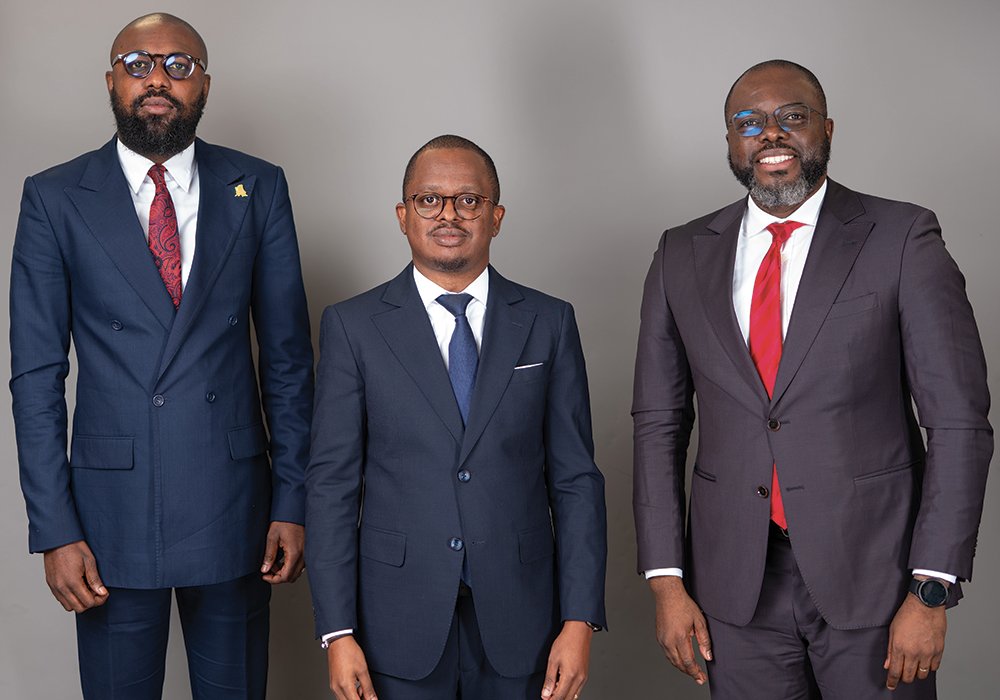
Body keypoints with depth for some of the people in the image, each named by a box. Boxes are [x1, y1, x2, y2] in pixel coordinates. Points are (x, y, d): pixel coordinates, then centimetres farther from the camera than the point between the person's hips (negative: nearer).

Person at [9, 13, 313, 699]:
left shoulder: (258, 189, 3)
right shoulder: (55, 198, 0)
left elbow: (288, 355, 4)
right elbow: (37, 376, -1)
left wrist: (292, 500, 1)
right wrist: (54, 531, -6)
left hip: (233, 509, 1)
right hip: (113, 508, -1)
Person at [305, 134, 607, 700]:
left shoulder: (549, 323, 3)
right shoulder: (354, 326, 0)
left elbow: (575, 478, 2)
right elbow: (332, 483, -2)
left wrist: (580, 620, -5)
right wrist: (338, 632, -7)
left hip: (518, 621, 1)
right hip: (400, 625, -1)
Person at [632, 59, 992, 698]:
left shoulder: (902, 238, -5)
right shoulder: (683, 256, 4)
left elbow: (959, 421, -7)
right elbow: (660, 424, 6)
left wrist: (932, 592, -11)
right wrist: (667, 581, 1)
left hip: (873, 573, -2)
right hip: (735, 587, 2)